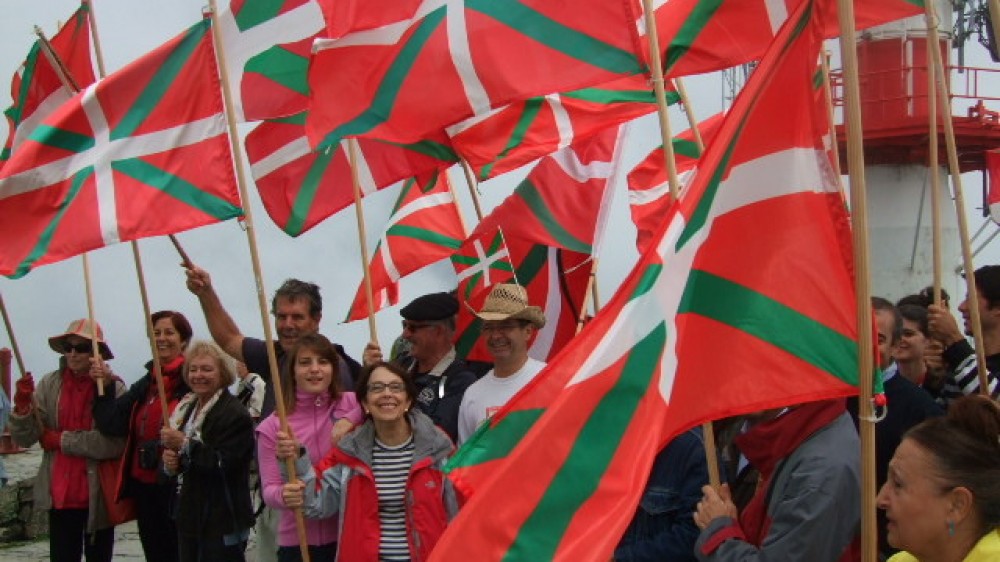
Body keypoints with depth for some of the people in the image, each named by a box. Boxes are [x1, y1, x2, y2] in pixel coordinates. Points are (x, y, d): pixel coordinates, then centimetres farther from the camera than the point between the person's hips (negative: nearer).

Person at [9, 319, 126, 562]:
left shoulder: (114, 387, -11)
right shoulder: (49, 385, 0)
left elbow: (114, 443, -21)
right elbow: (24, 439, -1)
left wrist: (62, 440, -16)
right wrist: (22, 406, -19)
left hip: (98, 495, -2)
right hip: (60, 495, 2)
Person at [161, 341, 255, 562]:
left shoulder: (236, 415, -14)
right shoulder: (187, 408, 14)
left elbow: (224, 464, -23)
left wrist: (185, 444, -23)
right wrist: (170, 463, -2)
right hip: (189, 517, 8)